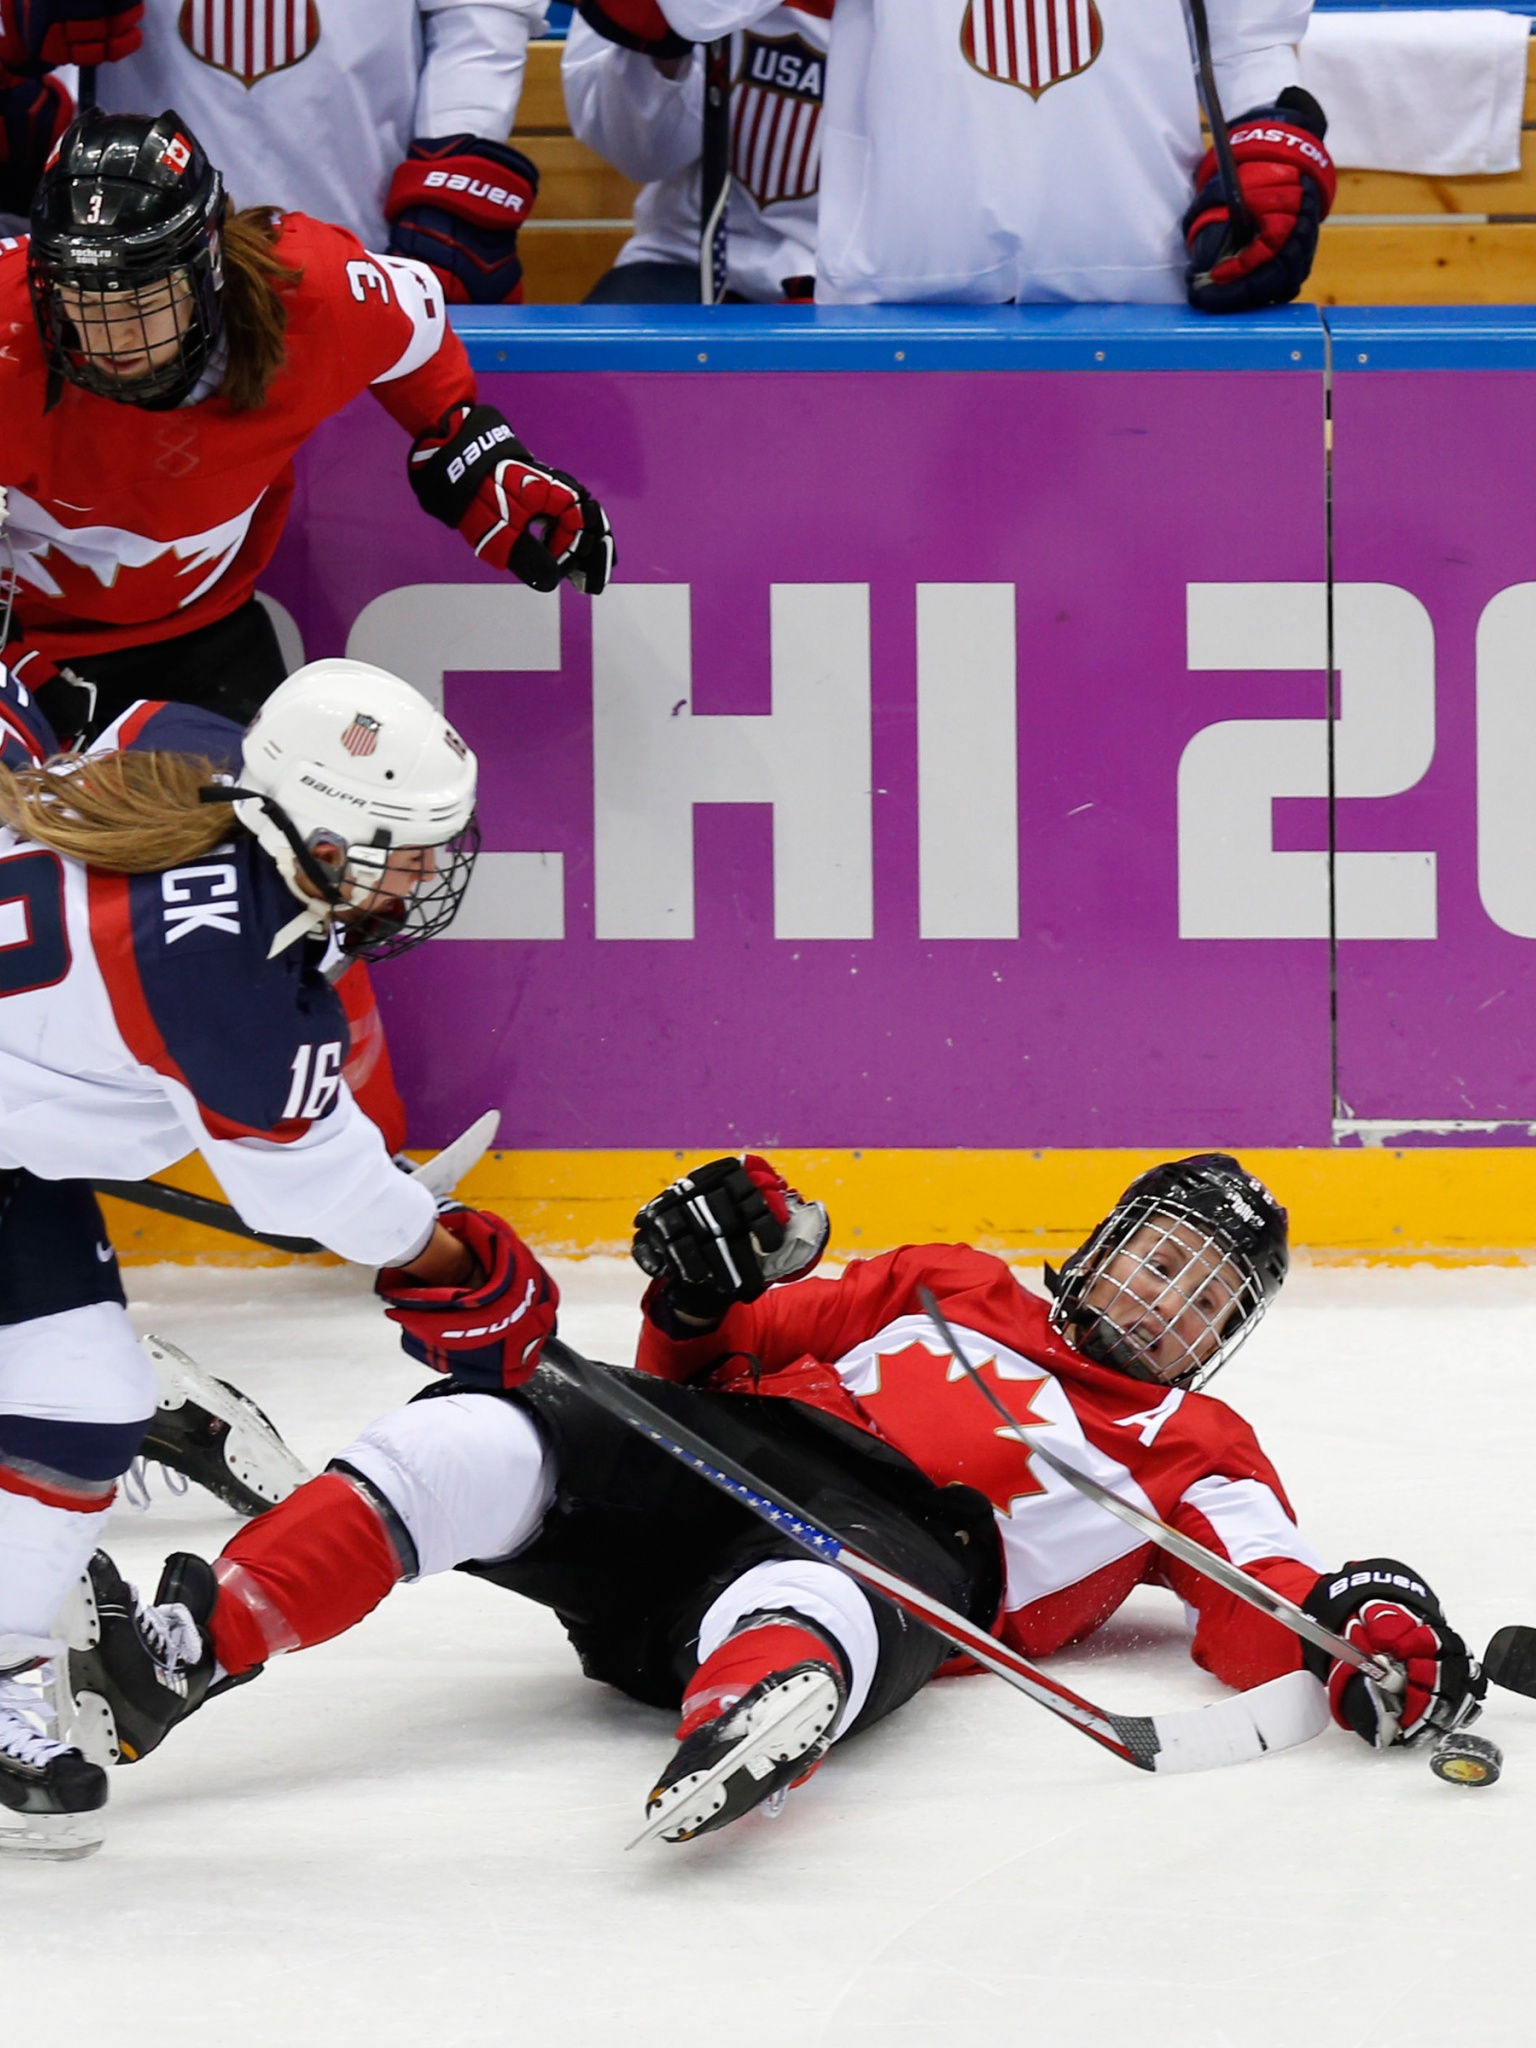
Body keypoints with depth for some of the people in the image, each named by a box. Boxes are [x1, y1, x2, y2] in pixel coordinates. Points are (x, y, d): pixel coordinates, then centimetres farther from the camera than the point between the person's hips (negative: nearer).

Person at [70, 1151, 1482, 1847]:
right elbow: (735, 1351, 30)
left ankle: (743, 1727, -80)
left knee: (812, 1605, -43)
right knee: (486, 1444, -26)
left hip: (898, 1547, -3)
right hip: (716, 1453, 3)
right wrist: (706, 1293, 6)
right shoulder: (951, 1293, 34)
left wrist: (1361, 1634, -14)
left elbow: (1259, 1617, 8)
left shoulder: (1193, 1451, 26)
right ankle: (186, 1647, -39)